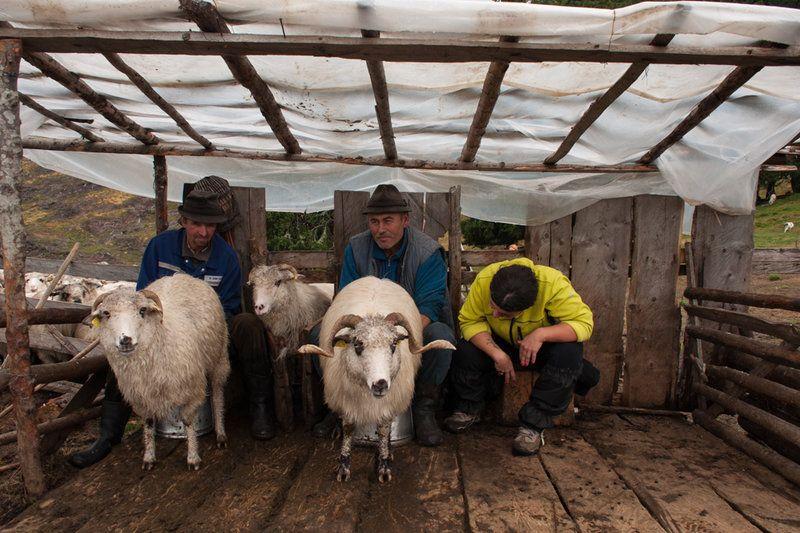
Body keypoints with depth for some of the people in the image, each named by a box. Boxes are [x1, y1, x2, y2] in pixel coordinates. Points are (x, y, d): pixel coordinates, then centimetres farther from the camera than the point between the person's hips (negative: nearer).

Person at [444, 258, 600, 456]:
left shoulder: (554, 284, -35)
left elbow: (583, 322, -32)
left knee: (569, 352, -34)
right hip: (501, 344, 2)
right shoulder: (483, 280, -29)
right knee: (466, 350, -25)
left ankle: (534, 424, -20)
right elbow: (470, 320, -24)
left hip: (543, 348, -1)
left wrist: (541, 334, -45)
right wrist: (497, 353, -36)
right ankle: (467, 410, 1)